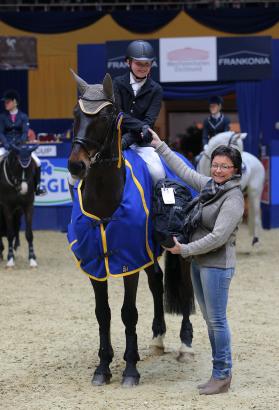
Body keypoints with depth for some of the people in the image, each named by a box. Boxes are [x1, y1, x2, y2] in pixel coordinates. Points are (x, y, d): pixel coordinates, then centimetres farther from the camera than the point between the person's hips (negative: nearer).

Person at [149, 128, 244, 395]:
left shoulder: (233, 198, -15)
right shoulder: (209, 185, 8)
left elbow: (218, 237, -21)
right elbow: (183, 170, 20)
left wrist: (185, 249, -16)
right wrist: (159, 146, 21)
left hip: (217, 265, -8)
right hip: (199, 263, 8)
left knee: (217, 320, -4)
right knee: (210, 320, 11)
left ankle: (222, 376, 2)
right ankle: (219, 372, 18)